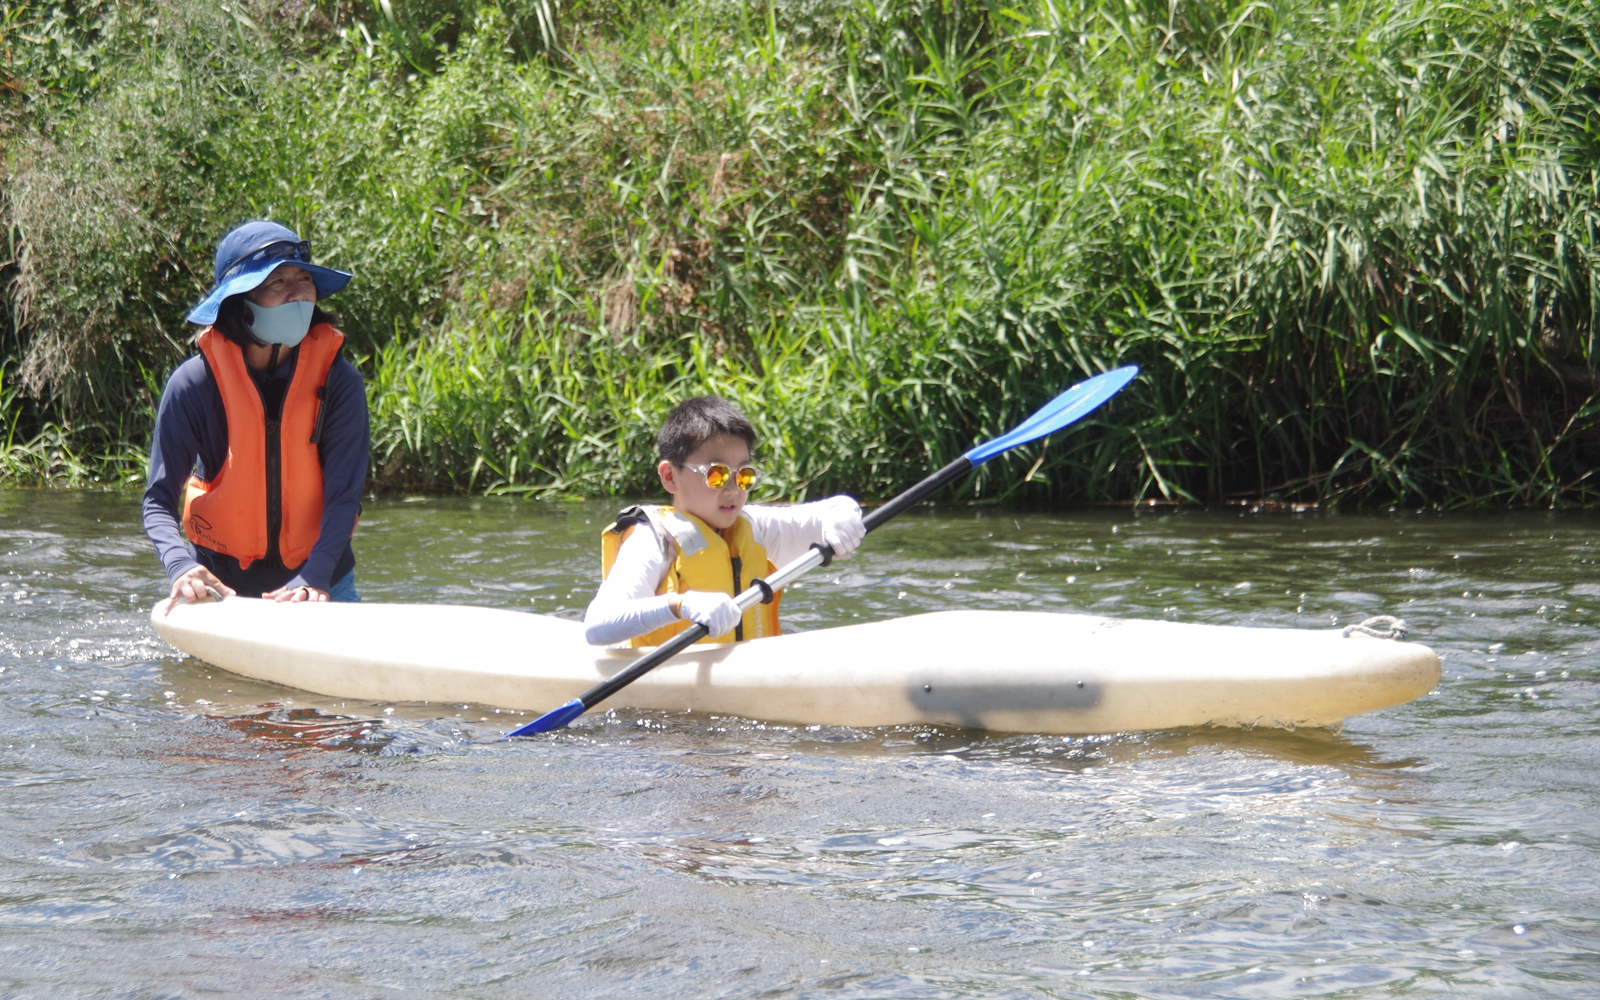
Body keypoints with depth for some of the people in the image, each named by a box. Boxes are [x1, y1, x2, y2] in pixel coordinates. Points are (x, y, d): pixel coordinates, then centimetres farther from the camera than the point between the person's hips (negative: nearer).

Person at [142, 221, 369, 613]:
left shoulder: (338, 381, -11)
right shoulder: (195, 384, -13)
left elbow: (343, 496, -15)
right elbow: (159, 500, -12)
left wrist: (314, 580, -30)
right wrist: (181, 566, -31)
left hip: (321, 581, 1)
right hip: (224, 579, -1)